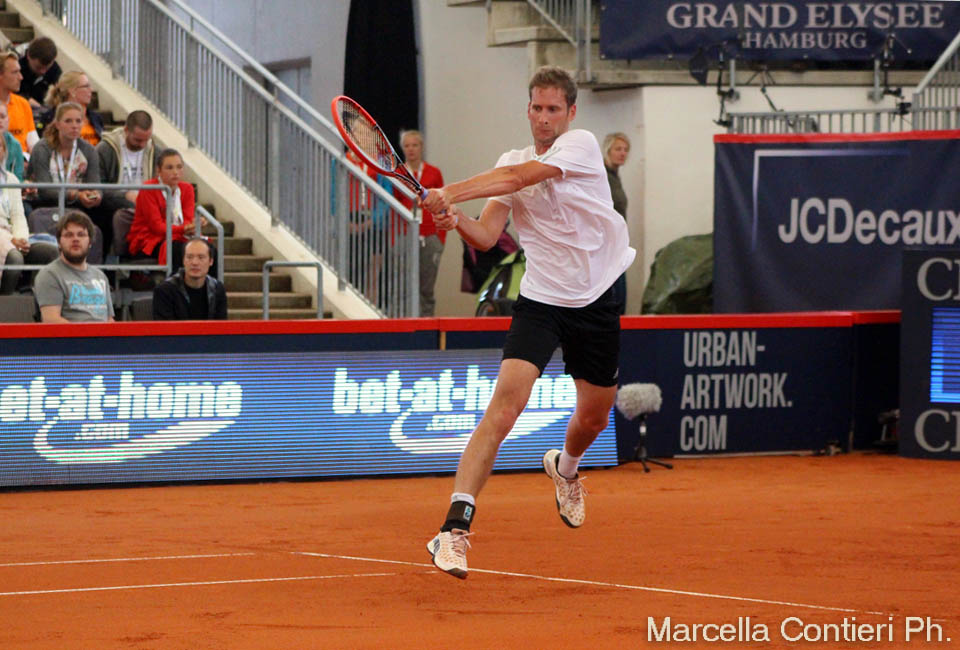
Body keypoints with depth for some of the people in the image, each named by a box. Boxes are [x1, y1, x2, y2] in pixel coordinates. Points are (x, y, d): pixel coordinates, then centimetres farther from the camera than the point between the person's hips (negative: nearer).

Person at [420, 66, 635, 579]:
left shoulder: (582, 144, -10)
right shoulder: (512, 163, 2)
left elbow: (521, 176, -26)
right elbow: (487, 237, -8)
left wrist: (451, 193, -35)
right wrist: (457, 221, -30)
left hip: (595, 301, 0)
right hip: (540, 301, 0)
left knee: (594, 418, 15)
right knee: (504, 406, -20)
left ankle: (564, 467, 53)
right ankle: (456, 528, -27)